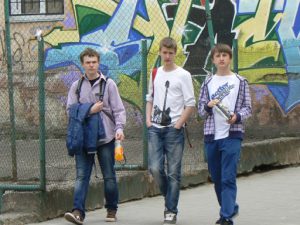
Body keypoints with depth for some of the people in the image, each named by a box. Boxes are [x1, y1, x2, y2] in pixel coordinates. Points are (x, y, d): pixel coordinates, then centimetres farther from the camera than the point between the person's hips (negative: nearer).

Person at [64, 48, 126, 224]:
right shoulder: (77, 86, 8)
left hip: (105, 137, -1)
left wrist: (119, 127, -18)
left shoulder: (109, 84, 2)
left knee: (109, 176, 6)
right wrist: (90, 111, -11)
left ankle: (112, 210, 20)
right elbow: (70, 109, 2)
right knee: (82, 175, -7)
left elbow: (118, 109, -3)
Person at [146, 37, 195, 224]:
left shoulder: (183, 75, -2)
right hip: (155, 129, 4)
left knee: (173, 172, -2)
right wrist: (148, 119, 8)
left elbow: (190, 105, -5)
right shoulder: (155, 74, 13)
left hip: (174, 129, -4)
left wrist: (178, 125, -11)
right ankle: (169, 198, 21)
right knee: (155, 168, -4)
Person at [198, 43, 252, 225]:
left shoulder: (240, 82, 4)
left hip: (232, 135, -4)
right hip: (211, 135, 4)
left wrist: (237, 117, -17)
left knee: (228, 178, -12)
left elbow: (248, 108, 3)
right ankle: (230, 208, 29)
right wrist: (208, 106, -11)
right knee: (216, 178, 11)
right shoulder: (208, 83, 11)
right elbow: (200, 109, 11)